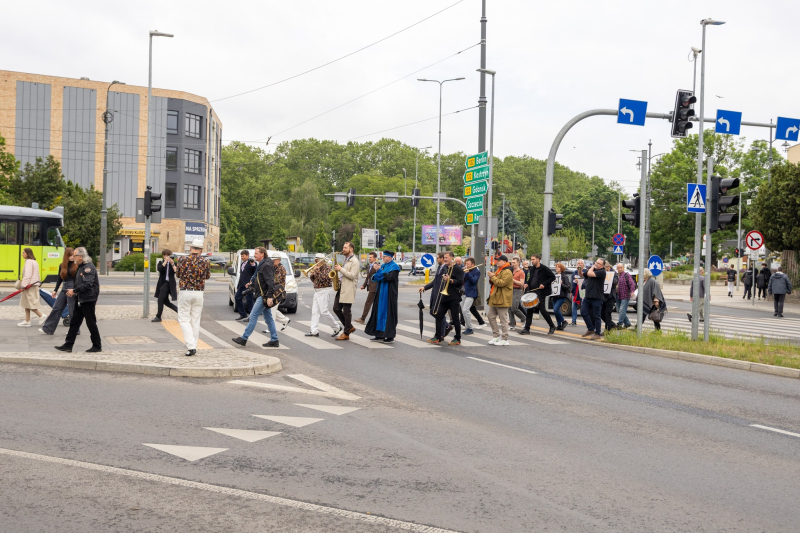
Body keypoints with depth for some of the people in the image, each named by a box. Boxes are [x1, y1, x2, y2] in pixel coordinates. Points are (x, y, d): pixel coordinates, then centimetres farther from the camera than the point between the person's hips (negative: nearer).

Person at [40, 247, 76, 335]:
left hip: (72, 289, -6)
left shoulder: (76, 266, -6)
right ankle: (48, 329, 11)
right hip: (64, 289, 6)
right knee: (56, 308, 7)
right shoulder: (62, 266, 9)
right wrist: (55, 290, 15)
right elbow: (60, 279, 16)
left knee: (72, 311, 0)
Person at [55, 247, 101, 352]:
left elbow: (88, 284, -25)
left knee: (91, 323, -2)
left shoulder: (89, 267, -15)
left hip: (88, 300, -10)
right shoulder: (80, 267, 16)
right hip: (80, 300, 10)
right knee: (74, 323, 9)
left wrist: (74, 291, -19)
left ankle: (97, 346, 8)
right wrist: (73, 292, 10)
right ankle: (68, 345, 11)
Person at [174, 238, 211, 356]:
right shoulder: (205, 261, -3)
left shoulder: (183, 260, -7)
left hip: (185, 292, -2)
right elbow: (207, 276, 12)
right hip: (199, 293, 2)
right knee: (195, 320, 11)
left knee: (184, 319, 1)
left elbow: (178, 274, 8)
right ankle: (194, 346, 15)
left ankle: (191, 346, -14)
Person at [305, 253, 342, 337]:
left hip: (324, 291, -9)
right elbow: (314, 280, 18)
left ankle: (337, 326, 2)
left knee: (324, 311, -10)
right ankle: (314, 331, 4)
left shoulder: (326, 268, -11)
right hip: (317, 291, 9)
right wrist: (311, 275, -1)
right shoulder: (318, 268, 14)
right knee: (315, 311, 4)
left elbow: (324, 279, -23)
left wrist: (317, 272, -18)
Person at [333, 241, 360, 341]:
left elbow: (352, 276, -20)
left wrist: (341, 269, -17)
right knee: (336, 308, 6)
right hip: (341, 287, 9)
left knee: (346, 311, -4)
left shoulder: (355, 261, -10)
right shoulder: (346, 260, 19)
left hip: (348, 290, -9)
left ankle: (346, 334, 3)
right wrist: (339, 278, 10)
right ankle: (349, 327, 19)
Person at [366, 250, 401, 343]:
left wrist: (379, 273, -13)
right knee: (379, 312, 8)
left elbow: (390, 277, -22)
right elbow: (374, 278, 12)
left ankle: (390, 336, -1)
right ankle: (380, 335, 13)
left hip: (389, 294, -8)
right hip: (380, 293, 8)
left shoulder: (394, 267, -7)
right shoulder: (383, 266, 16)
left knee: (388, 314, -6)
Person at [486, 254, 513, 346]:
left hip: (502, 300, -11)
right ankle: (496, 336, 21)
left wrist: (492, 277, -15)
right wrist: (491, 279, 3)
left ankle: (504, 339, -1)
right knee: (490, 316, 13)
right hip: (494, 299, 11)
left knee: (503, 320, -6)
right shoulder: (498, 271, 20)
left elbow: (501, 283, -25)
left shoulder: (507, 272, -14)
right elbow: (493, 283, 25)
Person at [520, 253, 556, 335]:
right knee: (529, 310, 2)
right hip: (532, 292, 7)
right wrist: (528, 286, 6)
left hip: (540, 292, -7)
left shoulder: (544, 269, -9)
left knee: (542, 310, -5)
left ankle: (552, 326, 12)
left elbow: (553, 277, -9)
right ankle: (527, 329, 5)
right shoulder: (532, 269, 12)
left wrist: (544, 284, -17)